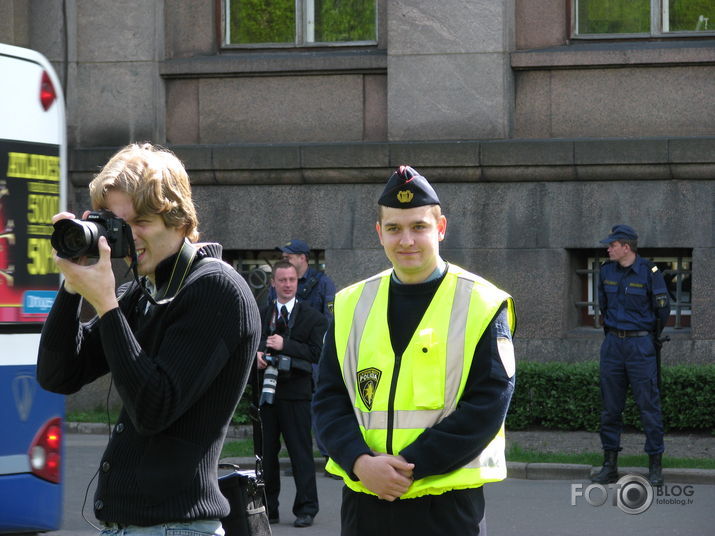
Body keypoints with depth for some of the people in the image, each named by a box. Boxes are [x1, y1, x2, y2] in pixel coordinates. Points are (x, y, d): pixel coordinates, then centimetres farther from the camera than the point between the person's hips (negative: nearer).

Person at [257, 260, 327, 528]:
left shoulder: (312, 317, 2)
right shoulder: (260, 315, 13)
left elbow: (316, 353, -7)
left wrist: (285, 345, -15)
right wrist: (256, 354, -4)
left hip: (295, 393, -4)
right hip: (266, 391, 4)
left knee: (300, 452, -3)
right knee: (266, 452, 6)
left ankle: (306, 509, 2)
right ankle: (268, 509, 15)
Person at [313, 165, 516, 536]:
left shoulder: (482, 306, -3)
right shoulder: (351, 305, 9)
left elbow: (487, 406, -10)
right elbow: (329, 399, 6)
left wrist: (410, 464, -16)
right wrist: (361, 462, -12)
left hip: (446, 505, -4)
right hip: (363, 499, 4)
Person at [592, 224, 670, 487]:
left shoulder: (649, 272, -9)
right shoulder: (607, 271, 6)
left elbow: (663, 309, 1)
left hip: (640, 345, -5)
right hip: (612, 344, 5)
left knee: (649, 406, -4)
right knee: (610, 406, 7)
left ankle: (655, 467, 2)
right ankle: (610, 465, 14)